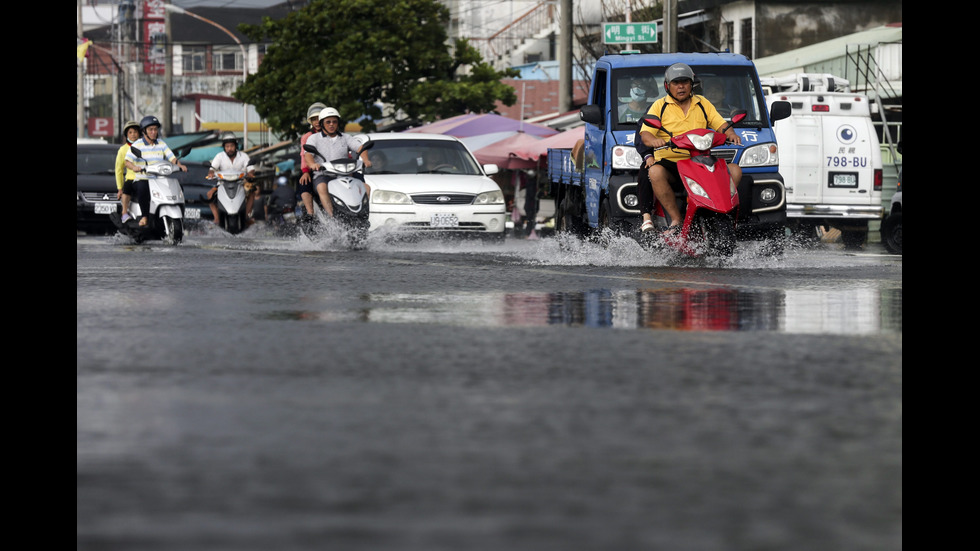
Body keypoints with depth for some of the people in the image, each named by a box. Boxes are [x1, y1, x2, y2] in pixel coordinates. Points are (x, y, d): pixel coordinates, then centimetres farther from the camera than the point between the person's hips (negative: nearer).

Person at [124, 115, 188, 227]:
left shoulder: (162, 144, 13)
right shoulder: (137, 145, 1)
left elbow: (172, 158, 6)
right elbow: (127, 161, -8)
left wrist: (180, 165, -15)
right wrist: (134, 167, -31)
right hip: (141, 179, -3)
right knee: (142, 188, -38)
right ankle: (145, 216, -23)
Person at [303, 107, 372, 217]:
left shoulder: (345, 138, 18)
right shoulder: (314, 138, 10)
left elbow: (359, 148, 4)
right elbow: (308, 154, -7)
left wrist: (365, 160, -19)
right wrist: (312, 164, -31)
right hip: (322, 175, -4)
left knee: (366, 187, -17)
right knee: (322, 188, -38)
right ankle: (332, 217, -51)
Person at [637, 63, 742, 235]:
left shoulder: (703, 104, 17)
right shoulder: (660, 106, 8)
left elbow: (720, 124, 11)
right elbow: (645, 133, -4)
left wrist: (731, 134, -12)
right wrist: (653, 140, -28)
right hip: (669, 162, -3)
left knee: (735, 170, -20)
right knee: (655, 172, -37)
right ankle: (676, 221, -34)